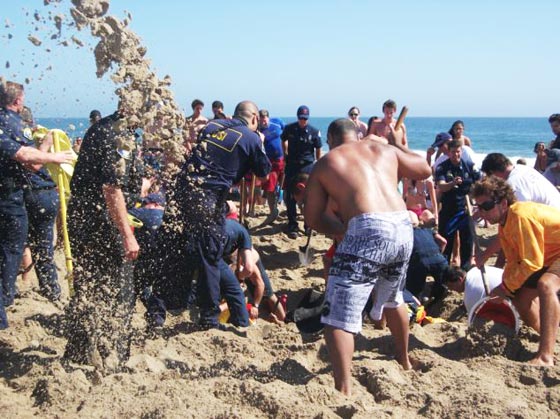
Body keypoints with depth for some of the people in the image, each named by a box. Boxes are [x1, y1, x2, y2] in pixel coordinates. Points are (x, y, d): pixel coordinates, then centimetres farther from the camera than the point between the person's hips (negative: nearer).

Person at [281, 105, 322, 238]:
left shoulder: (314, 131, -5)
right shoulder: (289, 128, 0)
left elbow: (318, 150, 2)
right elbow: (284, 141, 19)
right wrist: (286, 154, 12)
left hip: (308, 166, -1)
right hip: (292, 166, 1)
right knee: (290, 197, 1)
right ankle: (292, 226, 9)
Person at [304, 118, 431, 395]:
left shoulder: (325, 164, 12)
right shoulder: (384, 149, 21)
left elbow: (312, 218, 10)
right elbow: (425, 170, 34)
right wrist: (399, 145, 46)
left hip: (366, 231, -6)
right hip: (403, 228, 6)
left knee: (338, 314, -1)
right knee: (393, 299, 30)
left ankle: (343, 391, -10)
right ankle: (404, 360, 49)